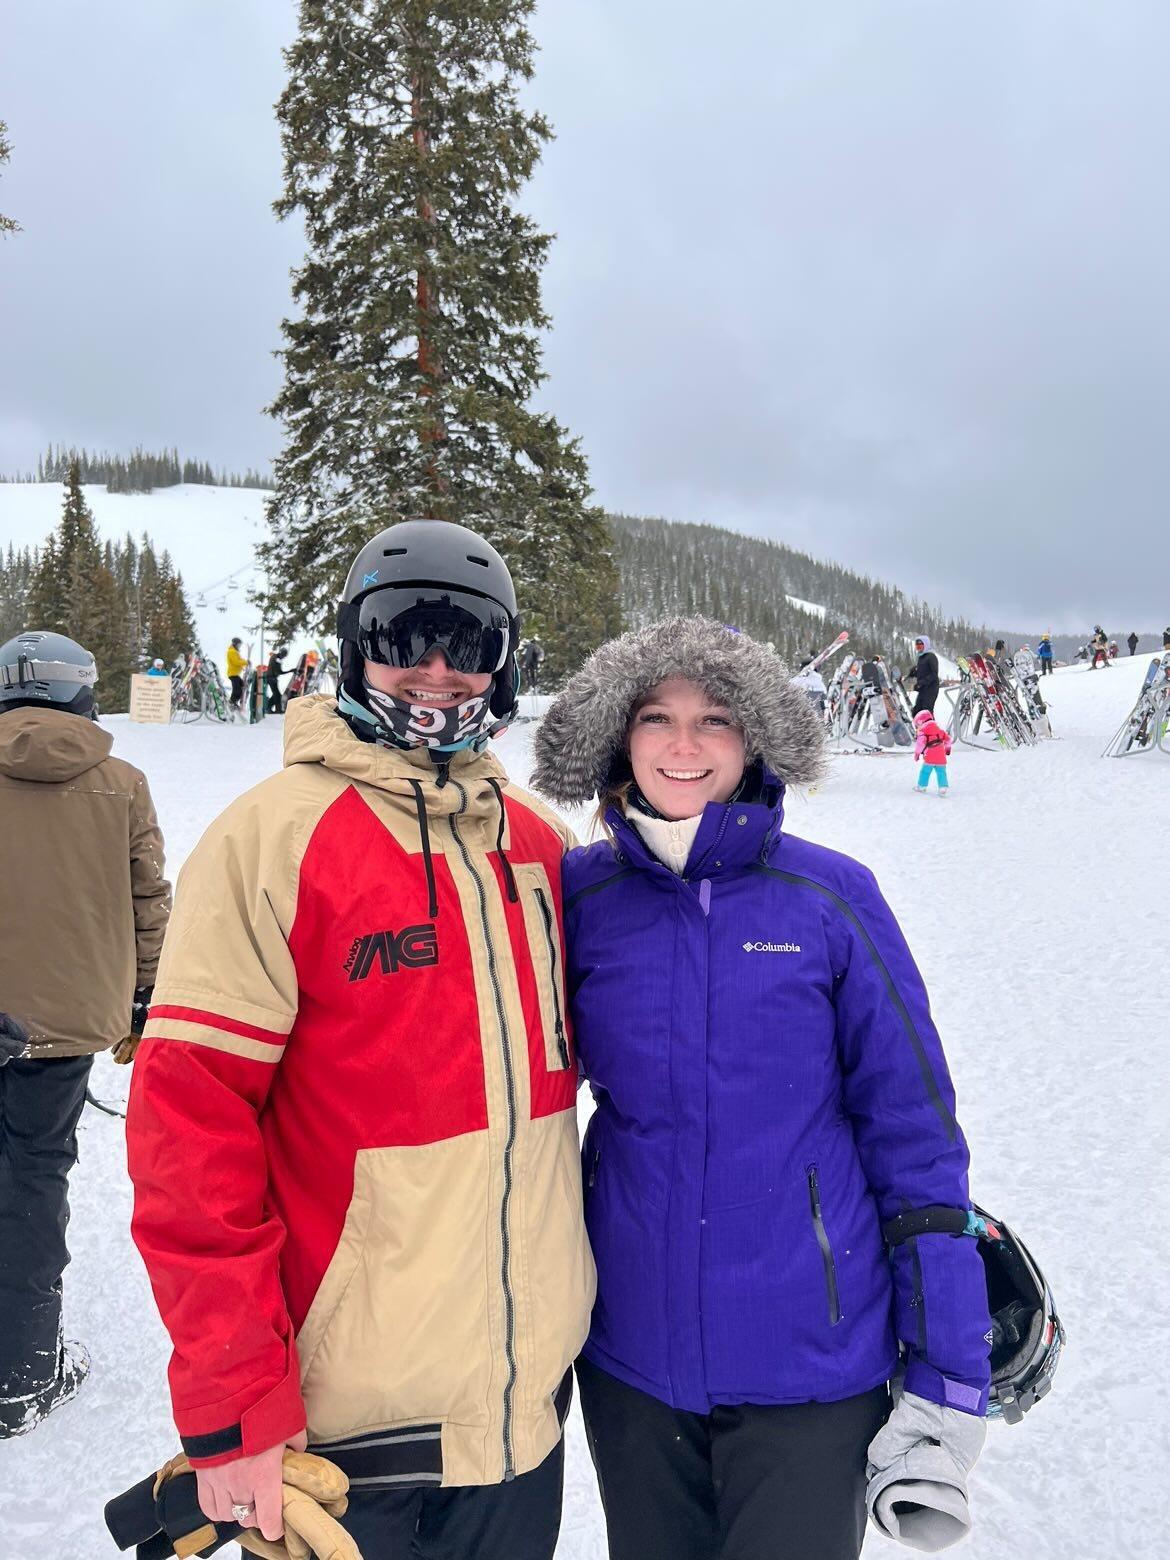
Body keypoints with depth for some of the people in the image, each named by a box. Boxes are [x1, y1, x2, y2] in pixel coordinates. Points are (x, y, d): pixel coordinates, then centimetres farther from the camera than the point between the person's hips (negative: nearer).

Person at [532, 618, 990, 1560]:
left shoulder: (831, 897, -11)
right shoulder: (580, 898, -6)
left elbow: (915, 1130, -7)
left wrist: (949, 1365, -6)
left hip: (814, 1357, -2)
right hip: (630, 1351, 2)